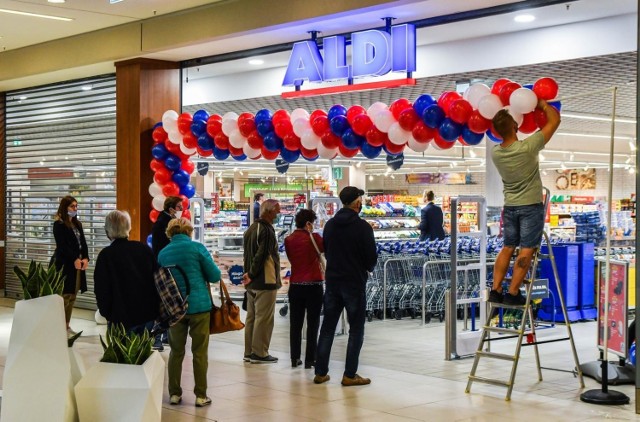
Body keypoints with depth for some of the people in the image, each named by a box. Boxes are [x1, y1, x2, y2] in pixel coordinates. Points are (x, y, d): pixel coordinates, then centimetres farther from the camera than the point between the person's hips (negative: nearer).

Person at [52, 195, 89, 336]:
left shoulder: (77, 224, 16)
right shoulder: (59, 224, -6)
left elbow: (83, 243, 11)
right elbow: (62, 245, -13)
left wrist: (85, 258, -4)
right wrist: (74, 260, -18)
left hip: (79, 263, 7)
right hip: (65, 264, -7)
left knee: (72, 297, 8)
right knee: (64, 296, -8)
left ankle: (66, 326, 14)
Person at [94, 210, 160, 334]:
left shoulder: (105, 255, -11)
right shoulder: (144, 249, 2)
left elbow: (101, 289, -9)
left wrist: (106, 312, 6)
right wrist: (155, 308, 17)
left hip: (121, 318, -4)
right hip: (148, 314, 4)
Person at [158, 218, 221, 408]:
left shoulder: (163, 253, 4)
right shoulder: (197, 248, -6)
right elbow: (215, 276, -4)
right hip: (199, 305, -3)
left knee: (176, 351, 13)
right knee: (200, 352, 5)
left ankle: (174, 393, 17)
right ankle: (201, 395, 7)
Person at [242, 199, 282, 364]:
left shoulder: (250, 229, 14)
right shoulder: (267, 231, -16)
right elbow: (261, 256, -21)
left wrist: (249, 274, 11)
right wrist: (252, 275, -11)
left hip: (252, 282, 9)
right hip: (265, 282, -9)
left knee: (251, 317, 13)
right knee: (264, 318, -3)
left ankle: (249, 352, 18)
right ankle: (259, 353, 0)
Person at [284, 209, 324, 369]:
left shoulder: (288, 240, 3)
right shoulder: (313, 238, -11)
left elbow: (291, 258, 11)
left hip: (295, 285, 4)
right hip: (313, 285, -4)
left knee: (296, 324, 10)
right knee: (312, 324, 3)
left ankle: (295, 358, 12)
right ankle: (310, 359, 3)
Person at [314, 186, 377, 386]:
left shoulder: (330, 225, 7)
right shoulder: (362, 226, -12)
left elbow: (326, 252, 13)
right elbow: (372, 256, -10)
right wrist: (366, 269, 11)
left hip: (332, 282, 6)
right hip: (355, 283, -6)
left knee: (327, 327, 11)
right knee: (356, 330, 2)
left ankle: (320, 372, 13)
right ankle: (350, 375, 1)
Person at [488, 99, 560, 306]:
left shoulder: (495, 153, -5)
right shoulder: (527, 147, -20)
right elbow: (555, 120, -11)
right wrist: (542, 103, 4)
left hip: (509, 207, 5)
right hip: (531, 206, -5)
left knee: (507, 248, 13)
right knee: (526, 250, -2)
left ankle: (496, 291, 9)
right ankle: (513, 294, -4)